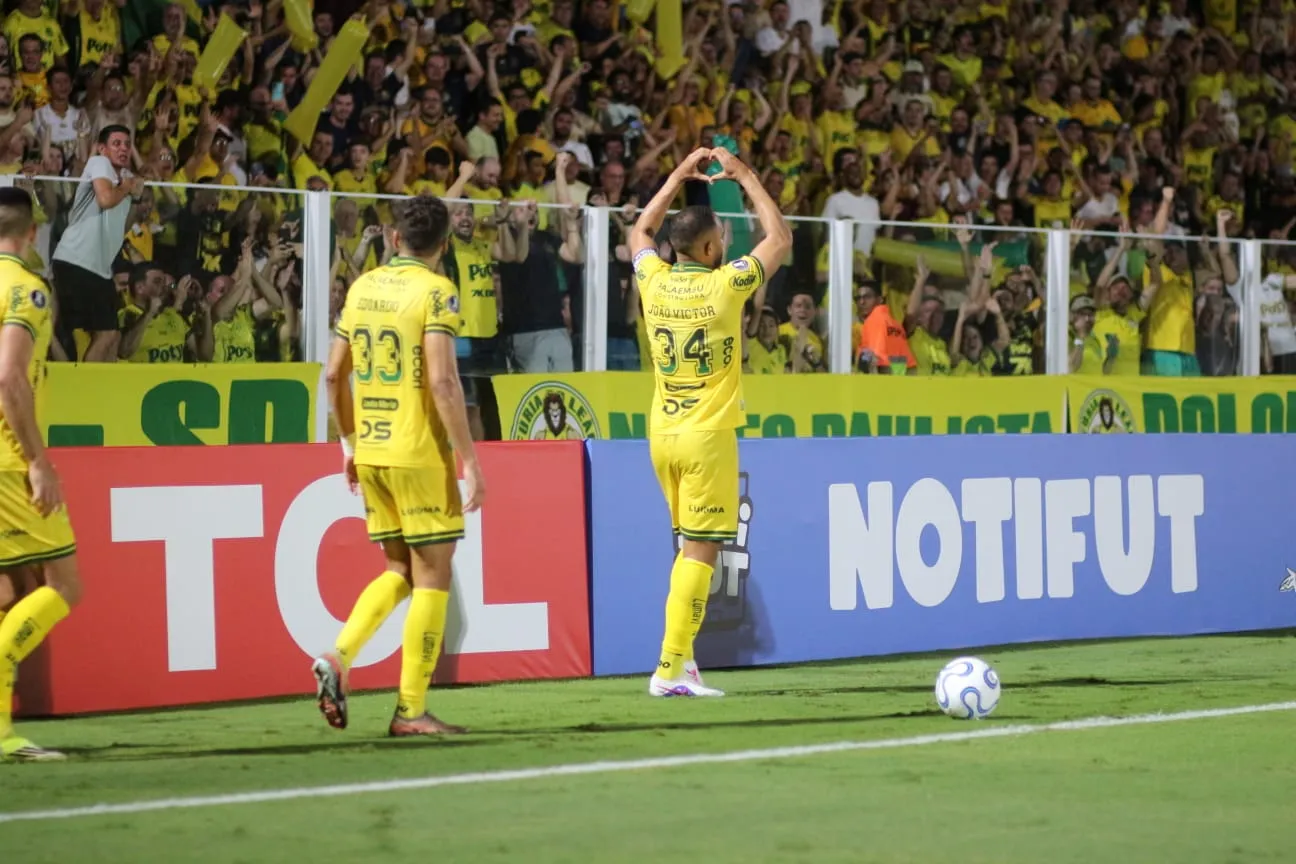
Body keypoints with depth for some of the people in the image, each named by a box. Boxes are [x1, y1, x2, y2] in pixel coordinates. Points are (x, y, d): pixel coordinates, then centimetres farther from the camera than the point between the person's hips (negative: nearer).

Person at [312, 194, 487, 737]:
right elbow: (441, 381, -18)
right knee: (432, 578, 2)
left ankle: (339, 657, -3)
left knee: (400, 571, 17)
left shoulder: (362, 287, 9)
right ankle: (411, 710, 1)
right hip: (419, 453, -6)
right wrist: (469, 459, -14)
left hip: (370, 453, 6)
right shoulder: (433, 291, -9)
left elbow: (335, 375, 12)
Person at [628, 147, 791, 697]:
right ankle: (671, 669, -9)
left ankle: (681, 656, 13)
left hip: (663, 432, 6)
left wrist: (681, 176, 23)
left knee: (691, 544, 18)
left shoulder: (655, 282, 0)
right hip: (708, 436, -6)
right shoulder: (723, 286, -13)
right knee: (701, 550, -4)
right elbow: (780, 240, 1)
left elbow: (641, 233, 23)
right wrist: (746, 178, 8)